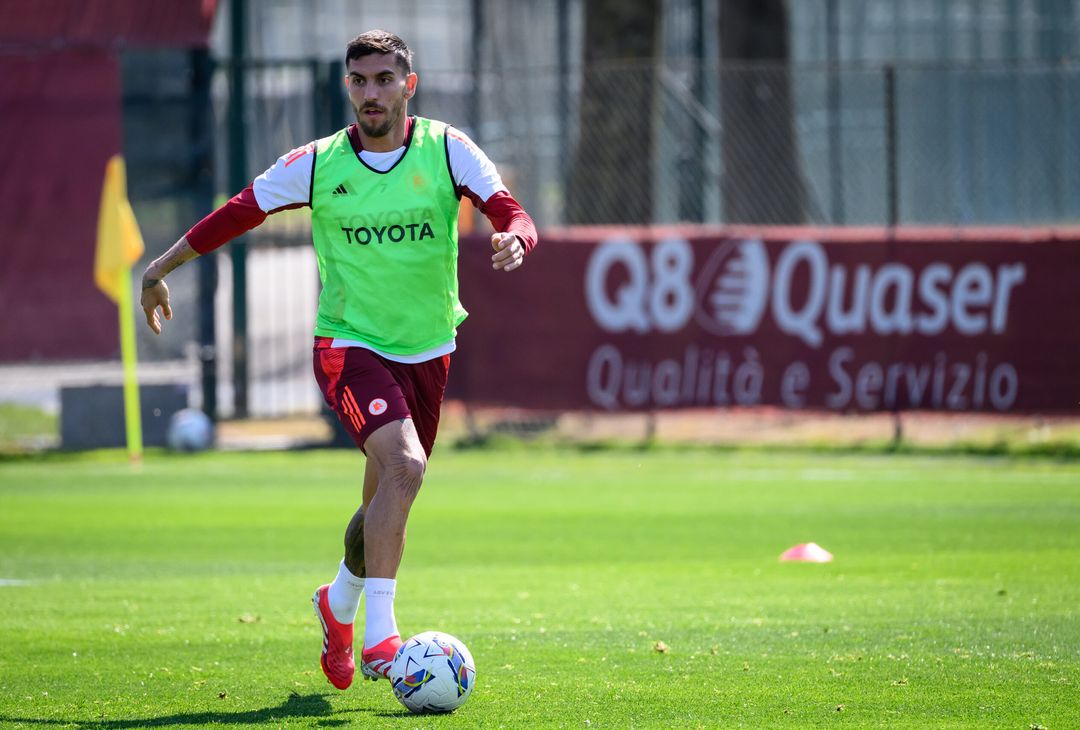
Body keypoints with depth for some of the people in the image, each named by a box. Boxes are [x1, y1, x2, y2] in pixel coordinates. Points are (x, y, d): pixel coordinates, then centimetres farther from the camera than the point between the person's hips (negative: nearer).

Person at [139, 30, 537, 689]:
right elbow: (237, 214, 7)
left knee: (387, 500, 13)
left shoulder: (446, 150, -4)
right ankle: (379, 634, -30)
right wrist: (161, 268, 11)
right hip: (348, 344, -3)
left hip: (428, 350, 3)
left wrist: (513, 239, -35)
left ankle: (340, 604, 43)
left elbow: (513, 214, -11)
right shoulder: (317, 165, -5)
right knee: (403, 465, -27)